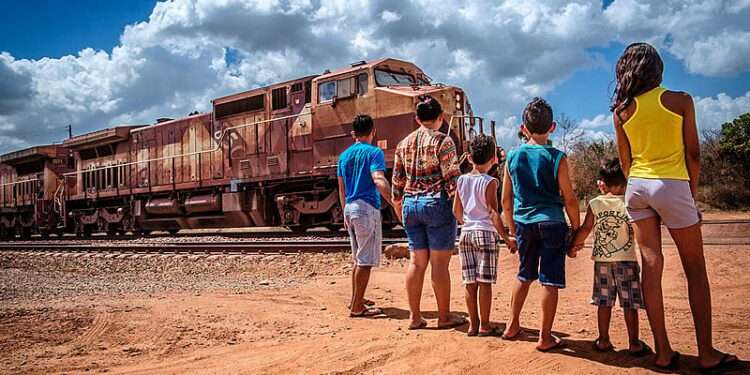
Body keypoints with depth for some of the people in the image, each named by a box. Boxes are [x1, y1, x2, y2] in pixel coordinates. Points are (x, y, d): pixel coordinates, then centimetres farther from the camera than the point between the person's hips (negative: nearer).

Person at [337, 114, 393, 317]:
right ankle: (357, 307, 0)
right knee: (366, 260, -2)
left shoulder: (344, 155, 14)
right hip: (367, 208, -8)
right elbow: (379, 180, -23)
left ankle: (356, 299, 29)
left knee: (358, 258, 20)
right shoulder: (374, 152, -7)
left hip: (350, 209, 8)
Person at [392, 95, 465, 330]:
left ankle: (414, 316, 14)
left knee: (417, 262, 10)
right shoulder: (443, 141, -6)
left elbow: (397, 181, 13)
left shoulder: (404, 144, 11)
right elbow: (452, 178, -11)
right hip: (436, 203, -5)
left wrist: (400, 210, 22)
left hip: (410, 203, 6)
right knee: (440, 263, 1)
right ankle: (444, 316, 10)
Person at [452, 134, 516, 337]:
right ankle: (484, 325, 6)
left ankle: (473, 324, 15)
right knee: (485, 282, 0)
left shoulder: (461, 180, 8)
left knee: (470, 283, 8)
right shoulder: (489, 182, -8)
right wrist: (506, 237, -10)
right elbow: (493, 213, -13)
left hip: (466, 234, 5)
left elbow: (456, 211, 11)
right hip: (486, 233, -5)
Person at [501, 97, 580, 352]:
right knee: (550, 281, 3)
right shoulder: (557, 158, -7)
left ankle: (513, 326, 28)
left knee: (525, 275, 20)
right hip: (551, 223, -4)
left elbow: (506, 200, 7)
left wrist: (513, 230, 19)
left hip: (524, 224, 4)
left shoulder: (513, 157, 3)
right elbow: (569, 200, -6)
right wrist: (577, 230, 5)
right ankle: (545, 337, 8)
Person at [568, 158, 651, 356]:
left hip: (602, 260, 2)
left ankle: (603, 340, 15)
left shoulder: (595, 203, -2)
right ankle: (634, 343, 8)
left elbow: (585, 229, 0)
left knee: (604, 302, 9)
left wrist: (573, 247, 11)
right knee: (629, 304, 4)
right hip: (627, 260, -1)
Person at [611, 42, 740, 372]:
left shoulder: (621, 110, 4)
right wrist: (693, 194, 8)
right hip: (672, 185, -3)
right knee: (695, 269, 6)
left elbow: (625, 160, 7)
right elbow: (693, 154, -2)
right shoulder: (680, 100, -4)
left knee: (651, 265, 5)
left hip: (637, 186, 4)